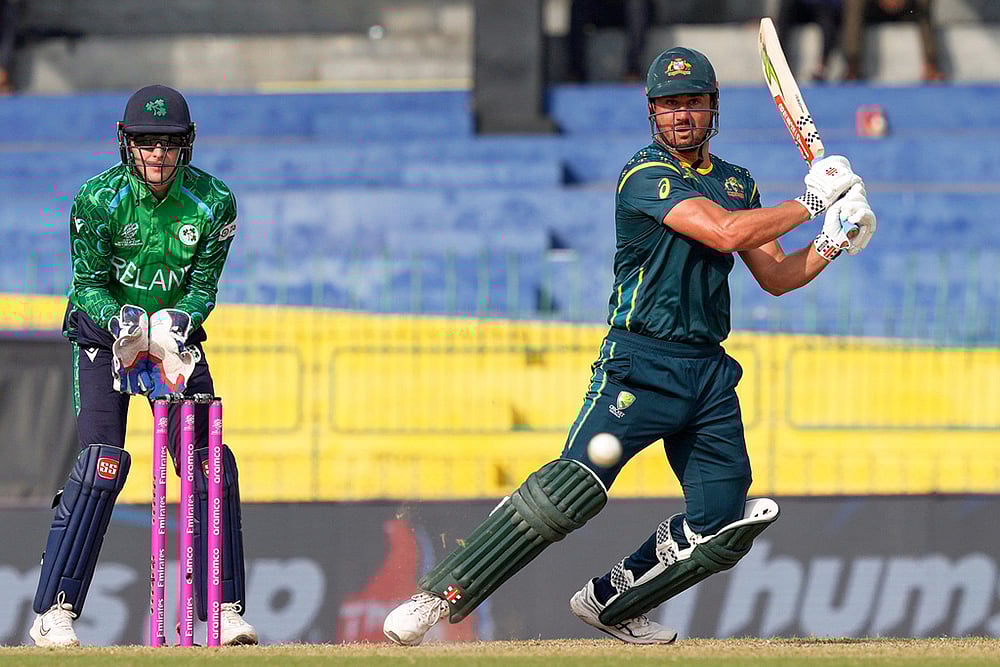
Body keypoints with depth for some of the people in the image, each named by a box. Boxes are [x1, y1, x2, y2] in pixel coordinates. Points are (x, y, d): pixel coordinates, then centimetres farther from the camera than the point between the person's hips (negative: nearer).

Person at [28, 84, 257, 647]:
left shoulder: (213, 202, -12)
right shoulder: (98, 199, -17)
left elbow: (204, 283, -8)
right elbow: (90, 283, -13)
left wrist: (181, 321, -29)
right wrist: (122, 319, -32)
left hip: (176, 334, 3)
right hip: (103, 332, -3)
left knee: (211, 462, -8)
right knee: (102, 462, -18)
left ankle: (226, 609, 0)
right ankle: (54, 612, -14)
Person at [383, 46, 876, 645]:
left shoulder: (738, 184, 16)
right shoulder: (645, 176, -8)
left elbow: (775, 277, 18)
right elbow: (724, 233, -21)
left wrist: (834, 243, 1)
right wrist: (813, 201, -11)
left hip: (711, 374, 7)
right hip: (642, 365, -7)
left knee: (723, 525, -1)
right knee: (571, 491, -22)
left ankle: (611, 602, 19)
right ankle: (440, 598, -19)